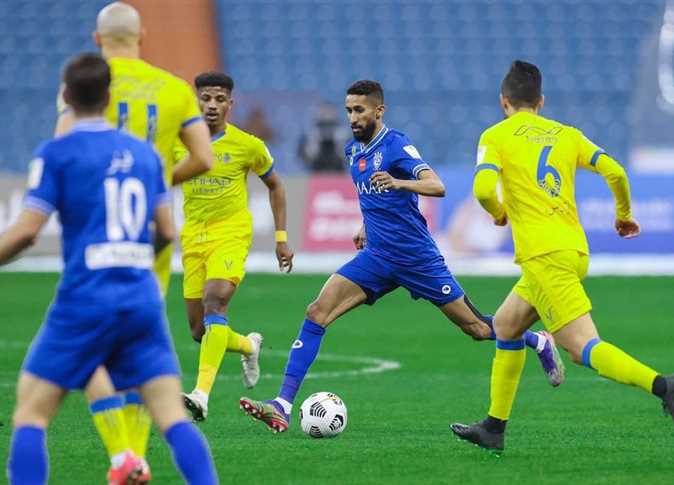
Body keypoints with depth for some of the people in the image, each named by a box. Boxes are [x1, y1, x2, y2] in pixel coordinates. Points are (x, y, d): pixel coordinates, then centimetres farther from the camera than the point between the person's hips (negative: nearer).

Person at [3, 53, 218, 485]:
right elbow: (167, 231, 14)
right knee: (173, 414, 0)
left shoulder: (56, 154, -2)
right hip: (143, 300, 4)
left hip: (85, 301, -4)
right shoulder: (145, 153, 13)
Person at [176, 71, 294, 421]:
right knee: (199, 331, 5)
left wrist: (281, 237, 8)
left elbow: (275, 186, 12)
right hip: (193, 238, 4)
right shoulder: (178, 143, 1)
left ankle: (202, 395, -36)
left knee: (214, 302, -29)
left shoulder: (248, 145, -4)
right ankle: (249, 346, 39)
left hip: (232, 235, -4)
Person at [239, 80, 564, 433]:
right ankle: (283, 406, -18)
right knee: (317, 313, -13)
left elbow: (437, 187, -29)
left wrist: (398, 183, -44)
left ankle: (539, 342, 36)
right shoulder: (353, 151, 8)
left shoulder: (396, 145, -14)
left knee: (476, 328, 5)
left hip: (416, 257, -6)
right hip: (376, 257, 6)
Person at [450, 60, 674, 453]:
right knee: (506, 326, 24)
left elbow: (484, 189, -14)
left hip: (544, 255, -7)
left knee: (584, 347, -16)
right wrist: (624, 215, 22)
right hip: (575, 250, 7)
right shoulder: (567, 134, 15)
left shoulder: (496, 137, 2)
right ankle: (494, 428, 27)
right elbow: (615, 172, 5)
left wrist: (499, 213, 8)